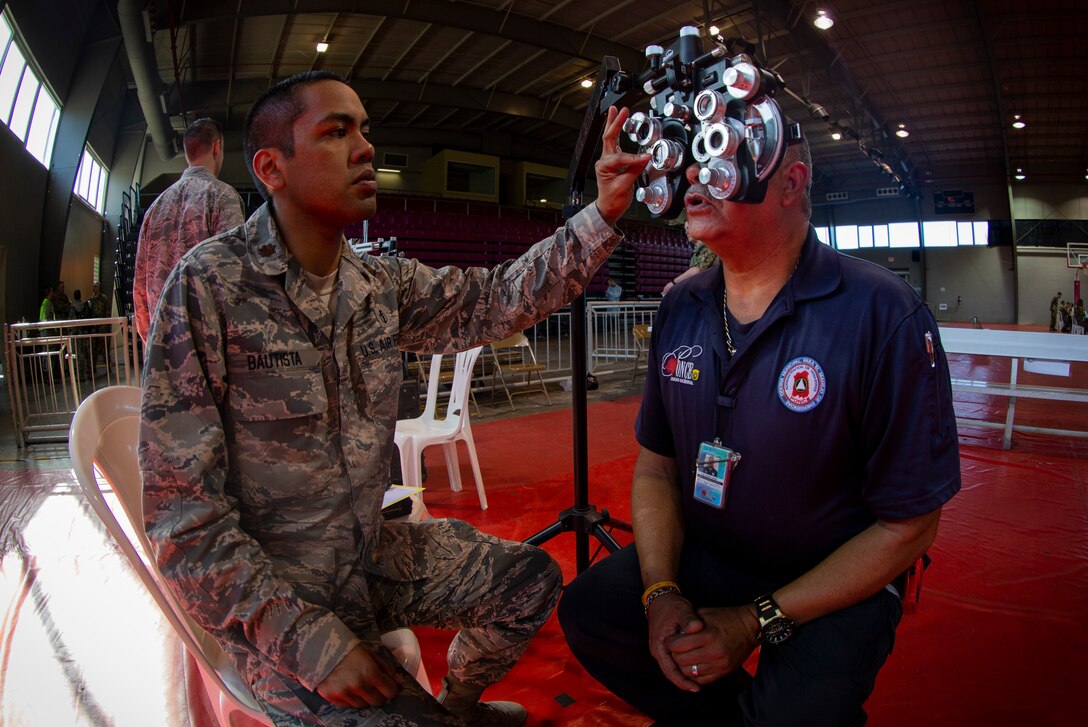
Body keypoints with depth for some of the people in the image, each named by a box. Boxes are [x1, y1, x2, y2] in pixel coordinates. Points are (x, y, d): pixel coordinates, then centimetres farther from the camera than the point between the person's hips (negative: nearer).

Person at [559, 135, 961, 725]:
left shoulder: (884, 316, -20)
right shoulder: (680, 309, -3)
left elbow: (908, 525, -16)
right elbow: (656, 466, 2)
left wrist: (757, 621, -18)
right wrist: (661, 593, -13)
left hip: (838, 588, -4)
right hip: (702, 559, 5)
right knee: (587, 610, -10)